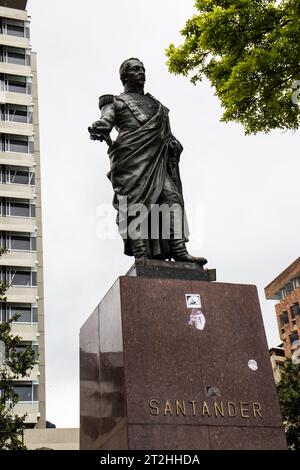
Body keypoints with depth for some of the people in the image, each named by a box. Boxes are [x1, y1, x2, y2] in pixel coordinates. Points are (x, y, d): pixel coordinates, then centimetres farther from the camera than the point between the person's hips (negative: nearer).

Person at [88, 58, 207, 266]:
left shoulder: (154, 103, 33)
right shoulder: (116, 102, 17)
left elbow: (165, 131, 28)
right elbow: (105, 120, -1)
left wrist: (173, 142, 4)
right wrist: (98, 129, -26)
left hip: (156, 159, 5)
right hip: (132, 158, -5)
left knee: (171, 196, -12)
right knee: (136, 203, -16)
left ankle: (179, 251, -17)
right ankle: (141, 255, -22)